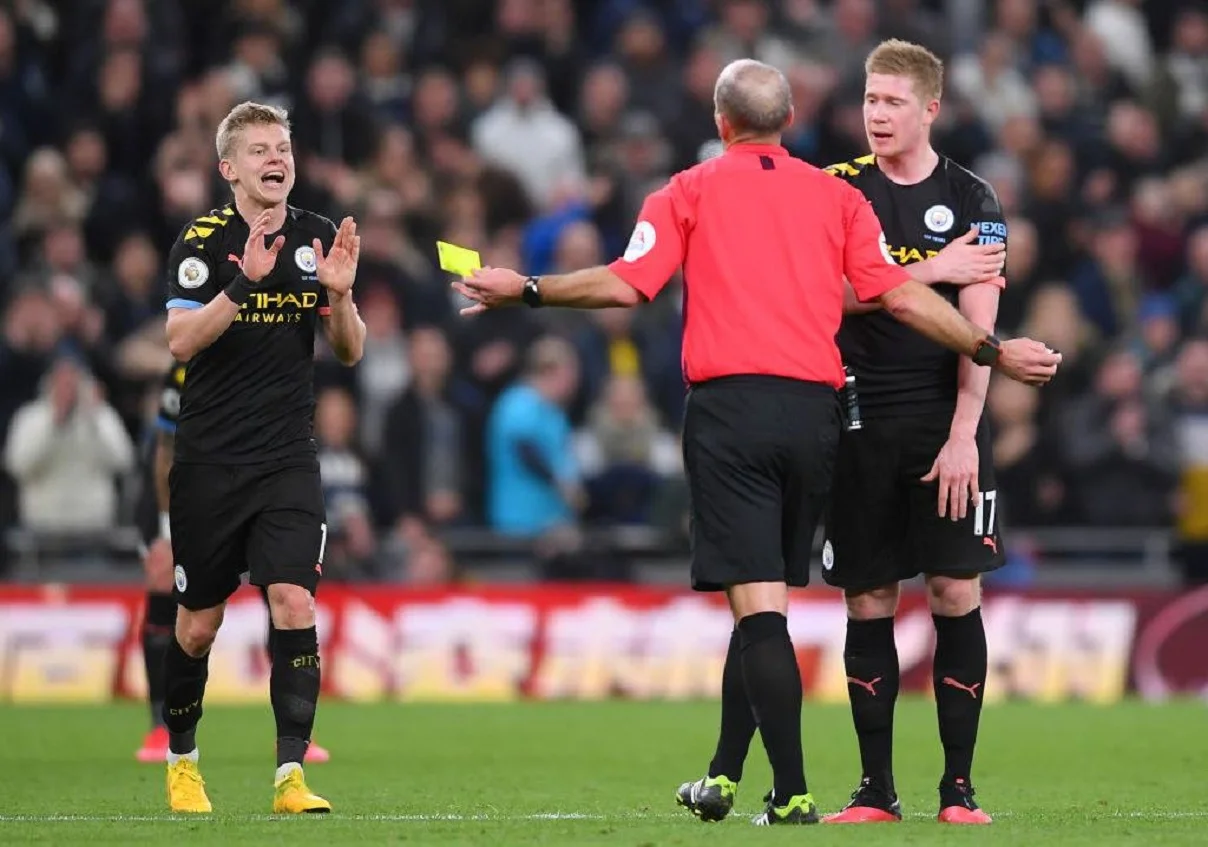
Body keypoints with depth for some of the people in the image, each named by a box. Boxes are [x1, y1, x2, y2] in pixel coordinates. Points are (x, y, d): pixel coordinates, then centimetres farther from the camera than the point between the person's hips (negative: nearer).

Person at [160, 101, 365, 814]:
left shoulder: (317, 238, 5)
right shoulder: (204, 240, -5)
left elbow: (351, 353, 7)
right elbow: (180, 341, -17)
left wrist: (340, 294, -13)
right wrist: (244, 283, -28)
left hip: (289, 460, 2)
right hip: (210, 461, -2)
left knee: (294, 603, -15)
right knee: (199, 624, 7)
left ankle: (291, 775, -15)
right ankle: (181, 759, 29)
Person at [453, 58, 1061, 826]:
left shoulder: (691, 192, 6)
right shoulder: (838, 196, 12)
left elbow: (625, 286, -3)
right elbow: (900, 295, 3)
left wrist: (524, 292, 9)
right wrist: (991, 351, 9)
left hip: (730, 408, -3)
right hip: (814, 413, 3)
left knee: (758, 604, -8)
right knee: (763, 604, 15)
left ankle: (793, 794, -17)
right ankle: (723, 777, 23)